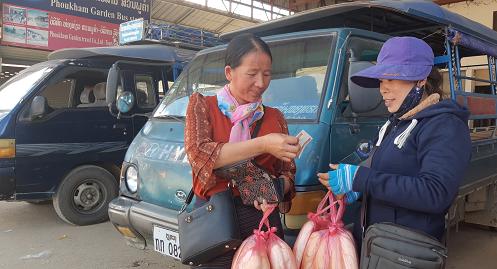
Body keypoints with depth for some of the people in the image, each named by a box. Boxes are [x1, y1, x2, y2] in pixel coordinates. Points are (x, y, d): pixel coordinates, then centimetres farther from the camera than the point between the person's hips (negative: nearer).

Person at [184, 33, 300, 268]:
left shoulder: (275, 118, 8)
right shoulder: (202, 106, 1)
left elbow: (287, 173, 10)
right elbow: (198, 154, -16)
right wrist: (263, 144, -23)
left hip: (263, 219, 2)